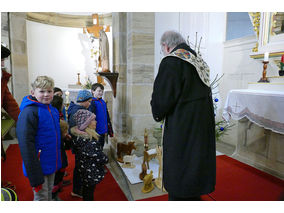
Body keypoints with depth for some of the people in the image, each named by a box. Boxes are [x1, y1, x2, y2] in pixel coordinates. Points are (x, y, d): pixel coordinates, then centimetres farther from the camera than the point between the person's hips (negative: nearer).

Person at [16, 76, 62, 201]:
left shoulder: (53, 110, 4)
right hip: (39, 167, -7)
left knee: (49, 194, 23)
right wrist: (35, 177, -22)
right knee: (41, 197, 9)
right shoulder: (29, 112, -20)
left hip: (52, 165, 7)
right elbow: (26, 145, -23)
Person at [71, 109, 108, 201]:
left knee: (86, 189, 25)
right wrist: (106, 159, -4)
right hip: (91, 174, -8)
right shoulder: (90, 142, -32)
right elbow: (100, 158, -25)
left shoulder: (79, 136, -4)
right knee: (89, 191, 11)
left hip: (84, 170, 8)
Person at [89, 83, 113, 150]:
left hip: (103, 132, 7)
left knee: (100, 148, 18)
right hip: (97, 132, -7)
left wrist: (110, 130, 19)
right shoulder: (92, 103, -13)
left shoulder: (103, 102, 11)